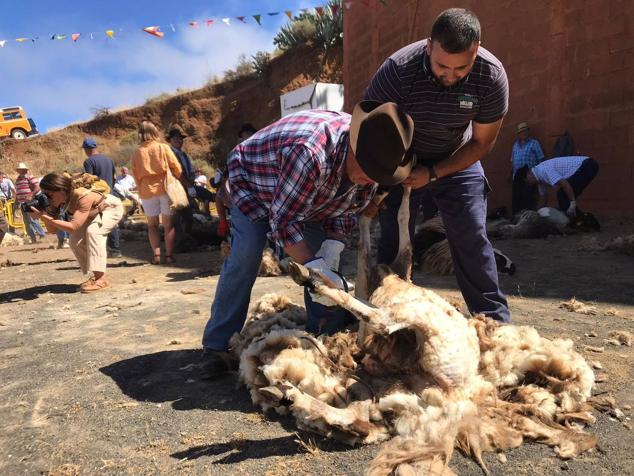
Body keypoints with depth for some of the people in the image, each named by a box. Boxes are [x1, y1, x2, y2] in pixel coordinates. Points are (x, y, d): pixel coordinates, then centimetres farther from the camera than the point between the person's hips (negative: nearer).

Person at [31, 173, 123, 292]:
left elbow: (73, 227, -46)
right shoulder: (58, 200, -19)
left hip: (112, 207, -7)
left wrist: (45, 217, -48)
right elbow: (53, 229, -16)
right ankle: (97, 275, 6)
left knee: (93, 231, -31)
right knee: (75, 241, -9)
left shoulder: (83, 196, -40)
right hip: (95, 213, 7)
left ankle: (101, 278, -27)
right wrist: (43, 214, -32)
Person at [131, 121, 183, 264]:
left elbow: (135, 174, 4)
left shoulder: (137, 151, 0)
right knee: (168, 224, 7)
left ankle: (156, 255, 3)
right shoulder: (164, 147, -4)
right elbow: (176, 168, -3)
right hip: (165, 188, -1)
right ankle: (169, 255, 5)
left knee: (152, 224, 12)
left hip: (147, 190, 1)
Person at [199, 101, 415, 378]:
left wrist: (329, 254, -24)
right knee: (245, 256, -18)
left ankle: (328, 336, 7)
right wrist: (314, 268, -39)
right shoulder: (310, 151, -46)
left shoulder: (369, 161, -21)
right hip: (251, 182, -6)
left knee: (321, 259, -6)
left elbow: (345, 213, -10)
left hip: (308, 196, 6)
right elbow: (283, 220, -38)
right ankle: (217, 345, -7)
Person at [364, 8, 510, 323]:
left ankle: (496, 321, 8)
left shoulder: (491, 76, -23)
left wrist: (433, 174, -20)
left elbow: (482, 142, -12)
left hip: (456, 159, 1)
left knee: (471, 238, -4)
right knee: (394, 238, -3)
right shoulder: (399, 70, -29)